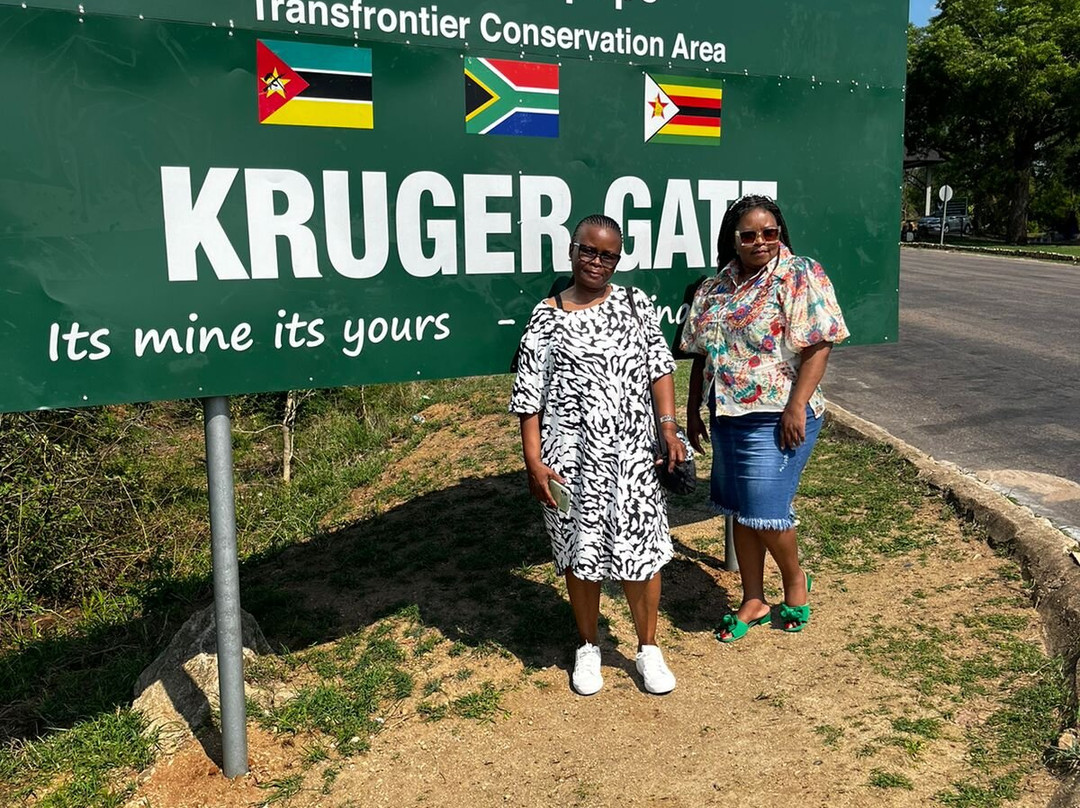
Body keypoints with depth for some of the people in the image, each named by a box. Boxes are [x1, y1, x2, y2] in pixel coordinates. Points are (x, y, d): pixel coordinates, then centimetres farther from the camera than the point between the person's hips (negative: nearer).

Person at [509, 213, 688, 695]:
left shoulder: (635, 304, 5)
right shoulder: (547, 317, -1)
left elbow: (659, 368, 7)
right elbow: (529, 395, -2)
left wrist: (668, 428, -3)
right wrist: (533, 461, -7)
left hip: (630, 451, 1)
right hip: (570, 455, -1)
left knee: (640, 548, 5)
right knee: (581, 549, 10)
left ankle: (648, 648, 25)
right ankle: (588, 647, 30)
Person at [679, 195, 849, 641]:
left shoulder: (801, 276, -8)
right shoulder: (715, 287, 10)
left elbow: (817, 346, -15)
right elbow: (702, 355, 15)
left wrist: (796, 408, -21)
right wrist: (693, 412, 13)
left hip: (776, 418, -6)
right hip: (727, 416, 6)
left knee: (764, 510, -4)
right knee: (740, 511, 13)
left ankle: (796, 581, 25)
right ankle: (753, 601, 28)